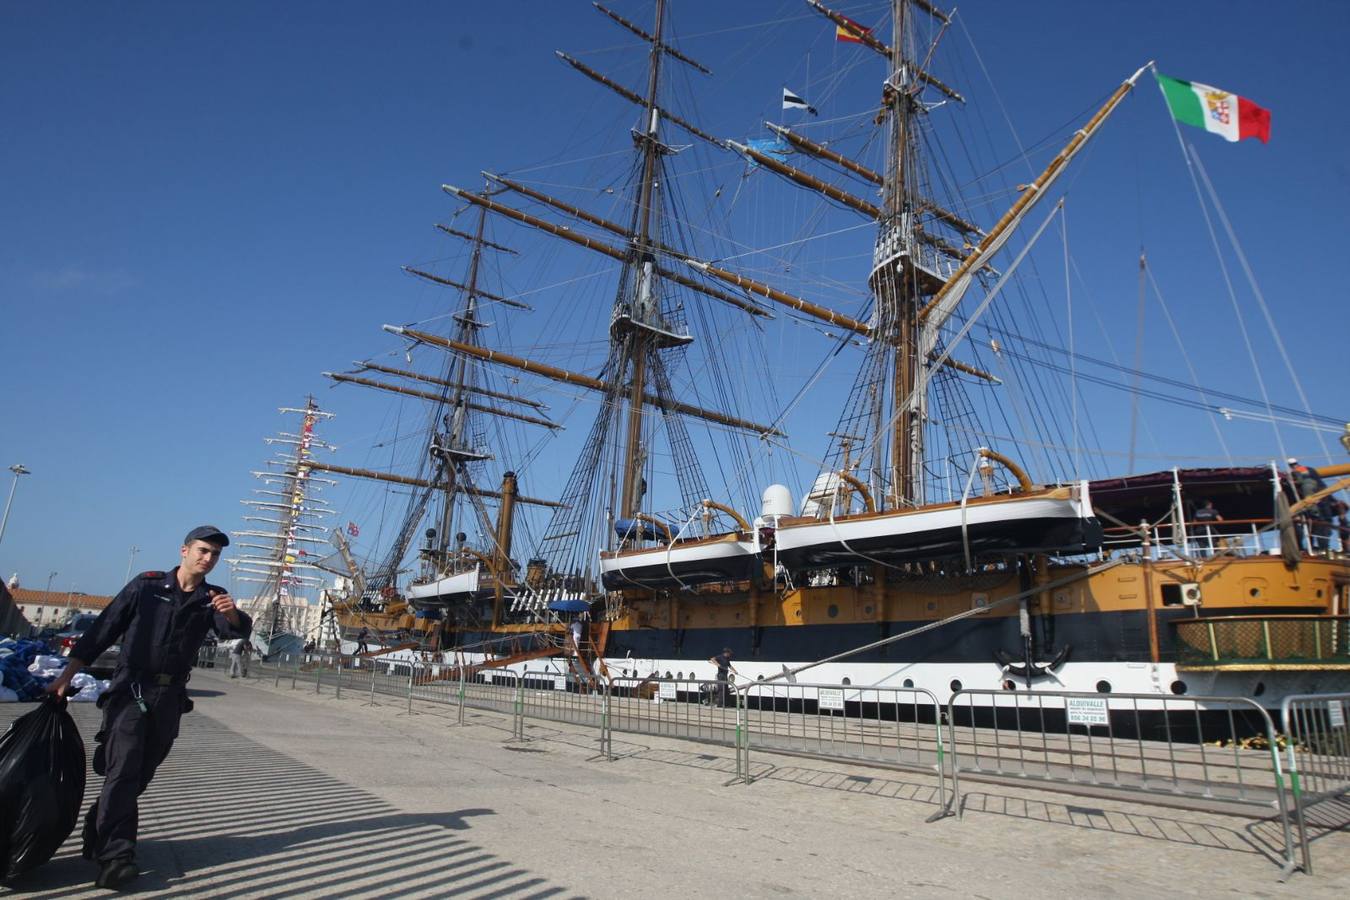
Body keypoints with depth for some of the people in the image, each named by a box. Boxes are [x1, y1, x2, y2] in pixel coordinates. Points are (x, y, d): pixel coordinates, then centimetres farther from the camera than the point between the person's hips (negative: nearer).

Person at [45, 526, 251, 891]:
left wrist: (232, 613, -37)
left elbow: (238, 630, -14)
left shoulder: (211, 598, 4)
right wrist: (67, 675, -3)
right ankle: (115, 855, -13)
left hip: (170, 697, 3)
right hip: (130, 690, -3)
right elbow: (104, 628, 0)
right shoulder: (146, 585, -2)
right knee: (123, 769, -14)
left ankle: (97, 835, 29)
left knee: (140, 775, 10)